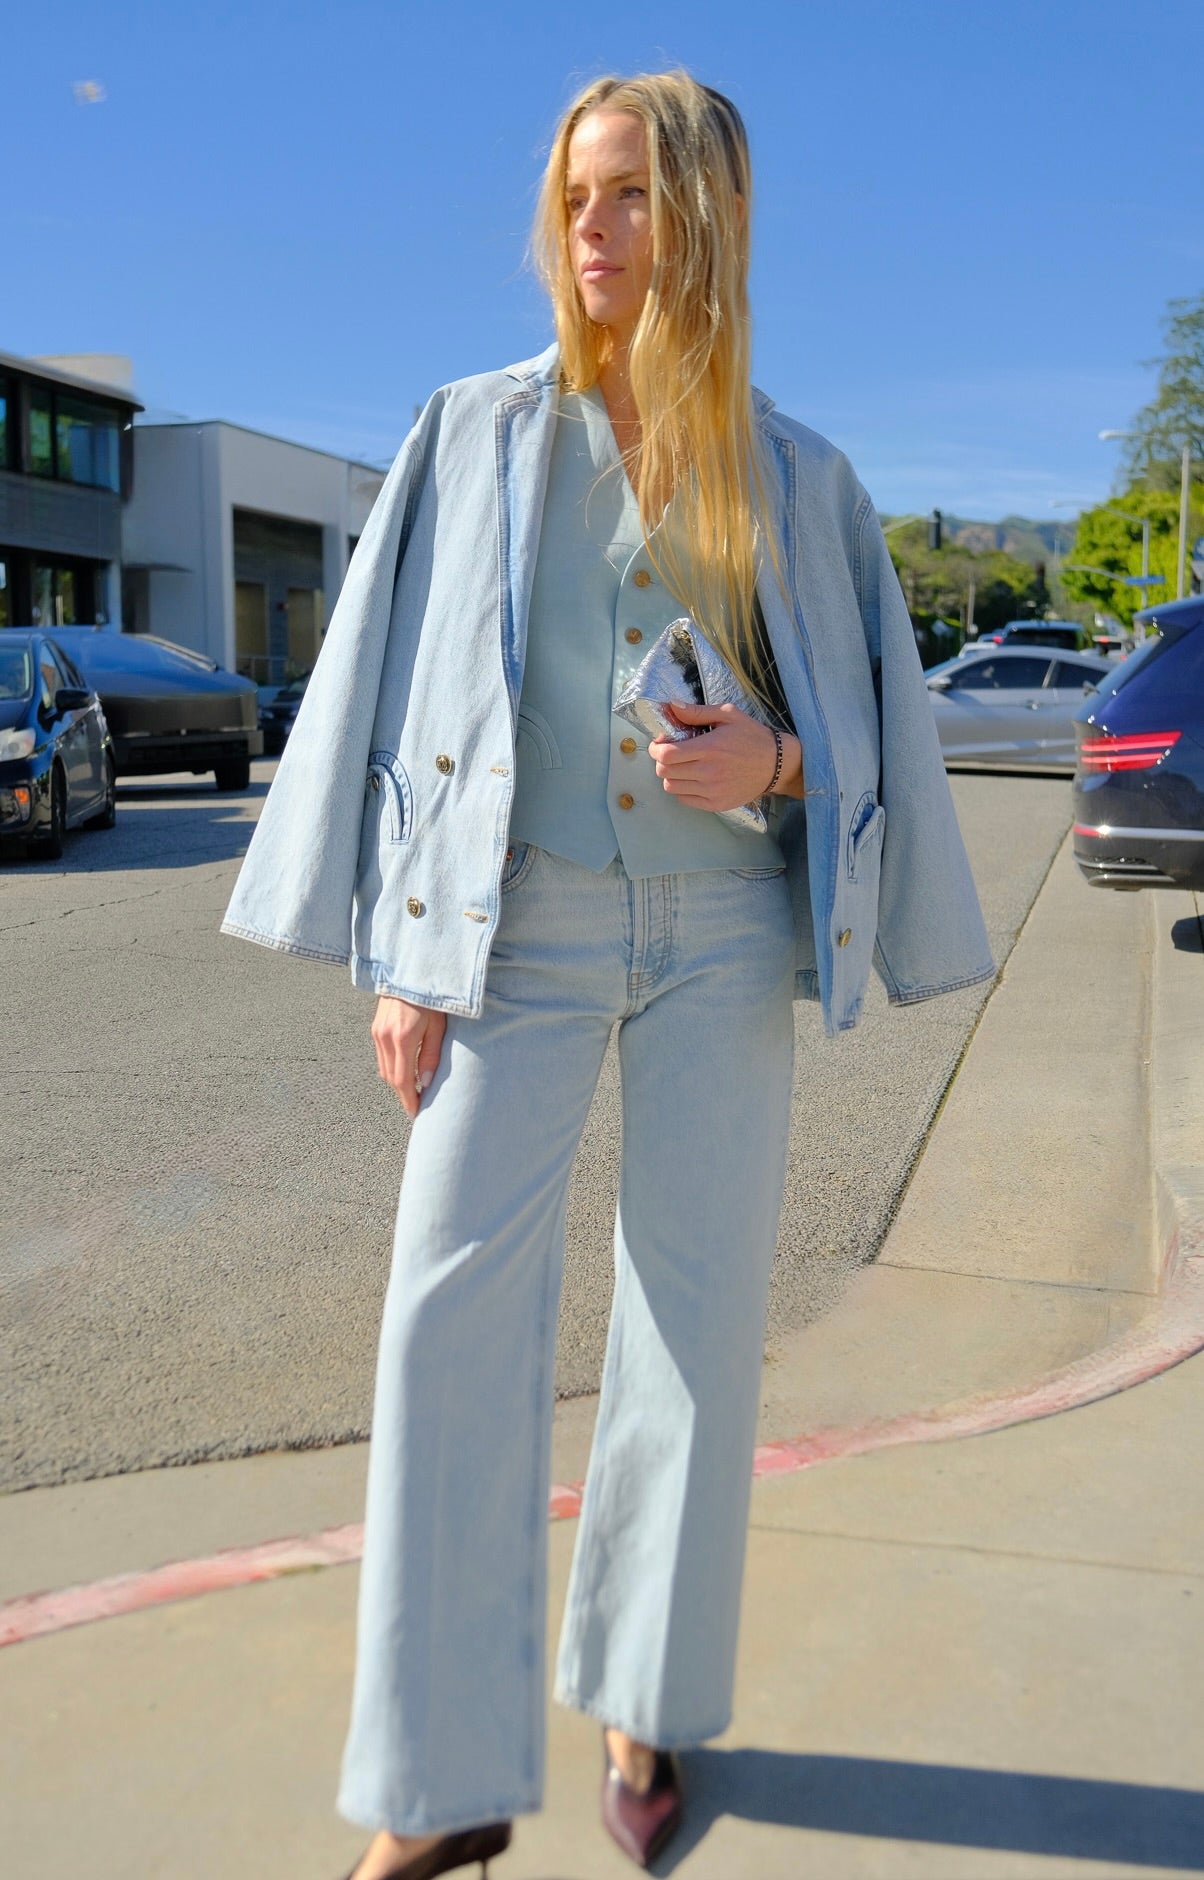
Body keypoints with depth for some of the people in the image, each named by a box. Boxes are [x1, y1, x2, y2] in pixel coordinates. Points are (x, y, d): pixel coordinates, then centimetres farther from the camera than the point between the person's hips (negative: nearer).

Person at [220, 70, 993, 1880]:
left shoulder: (795, 474, 6)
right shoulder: (479, 434, 5)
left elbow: (862, 719, 10)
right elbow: (401, 691, 3)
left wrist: (768, 760, -14)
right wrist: (399, 956, -5)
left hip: (723, 928, 1)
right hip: (521, 925, 0)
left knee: (701, 1309, 4)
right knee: (454, 1308, -9)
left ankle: (644, 1700, 24)